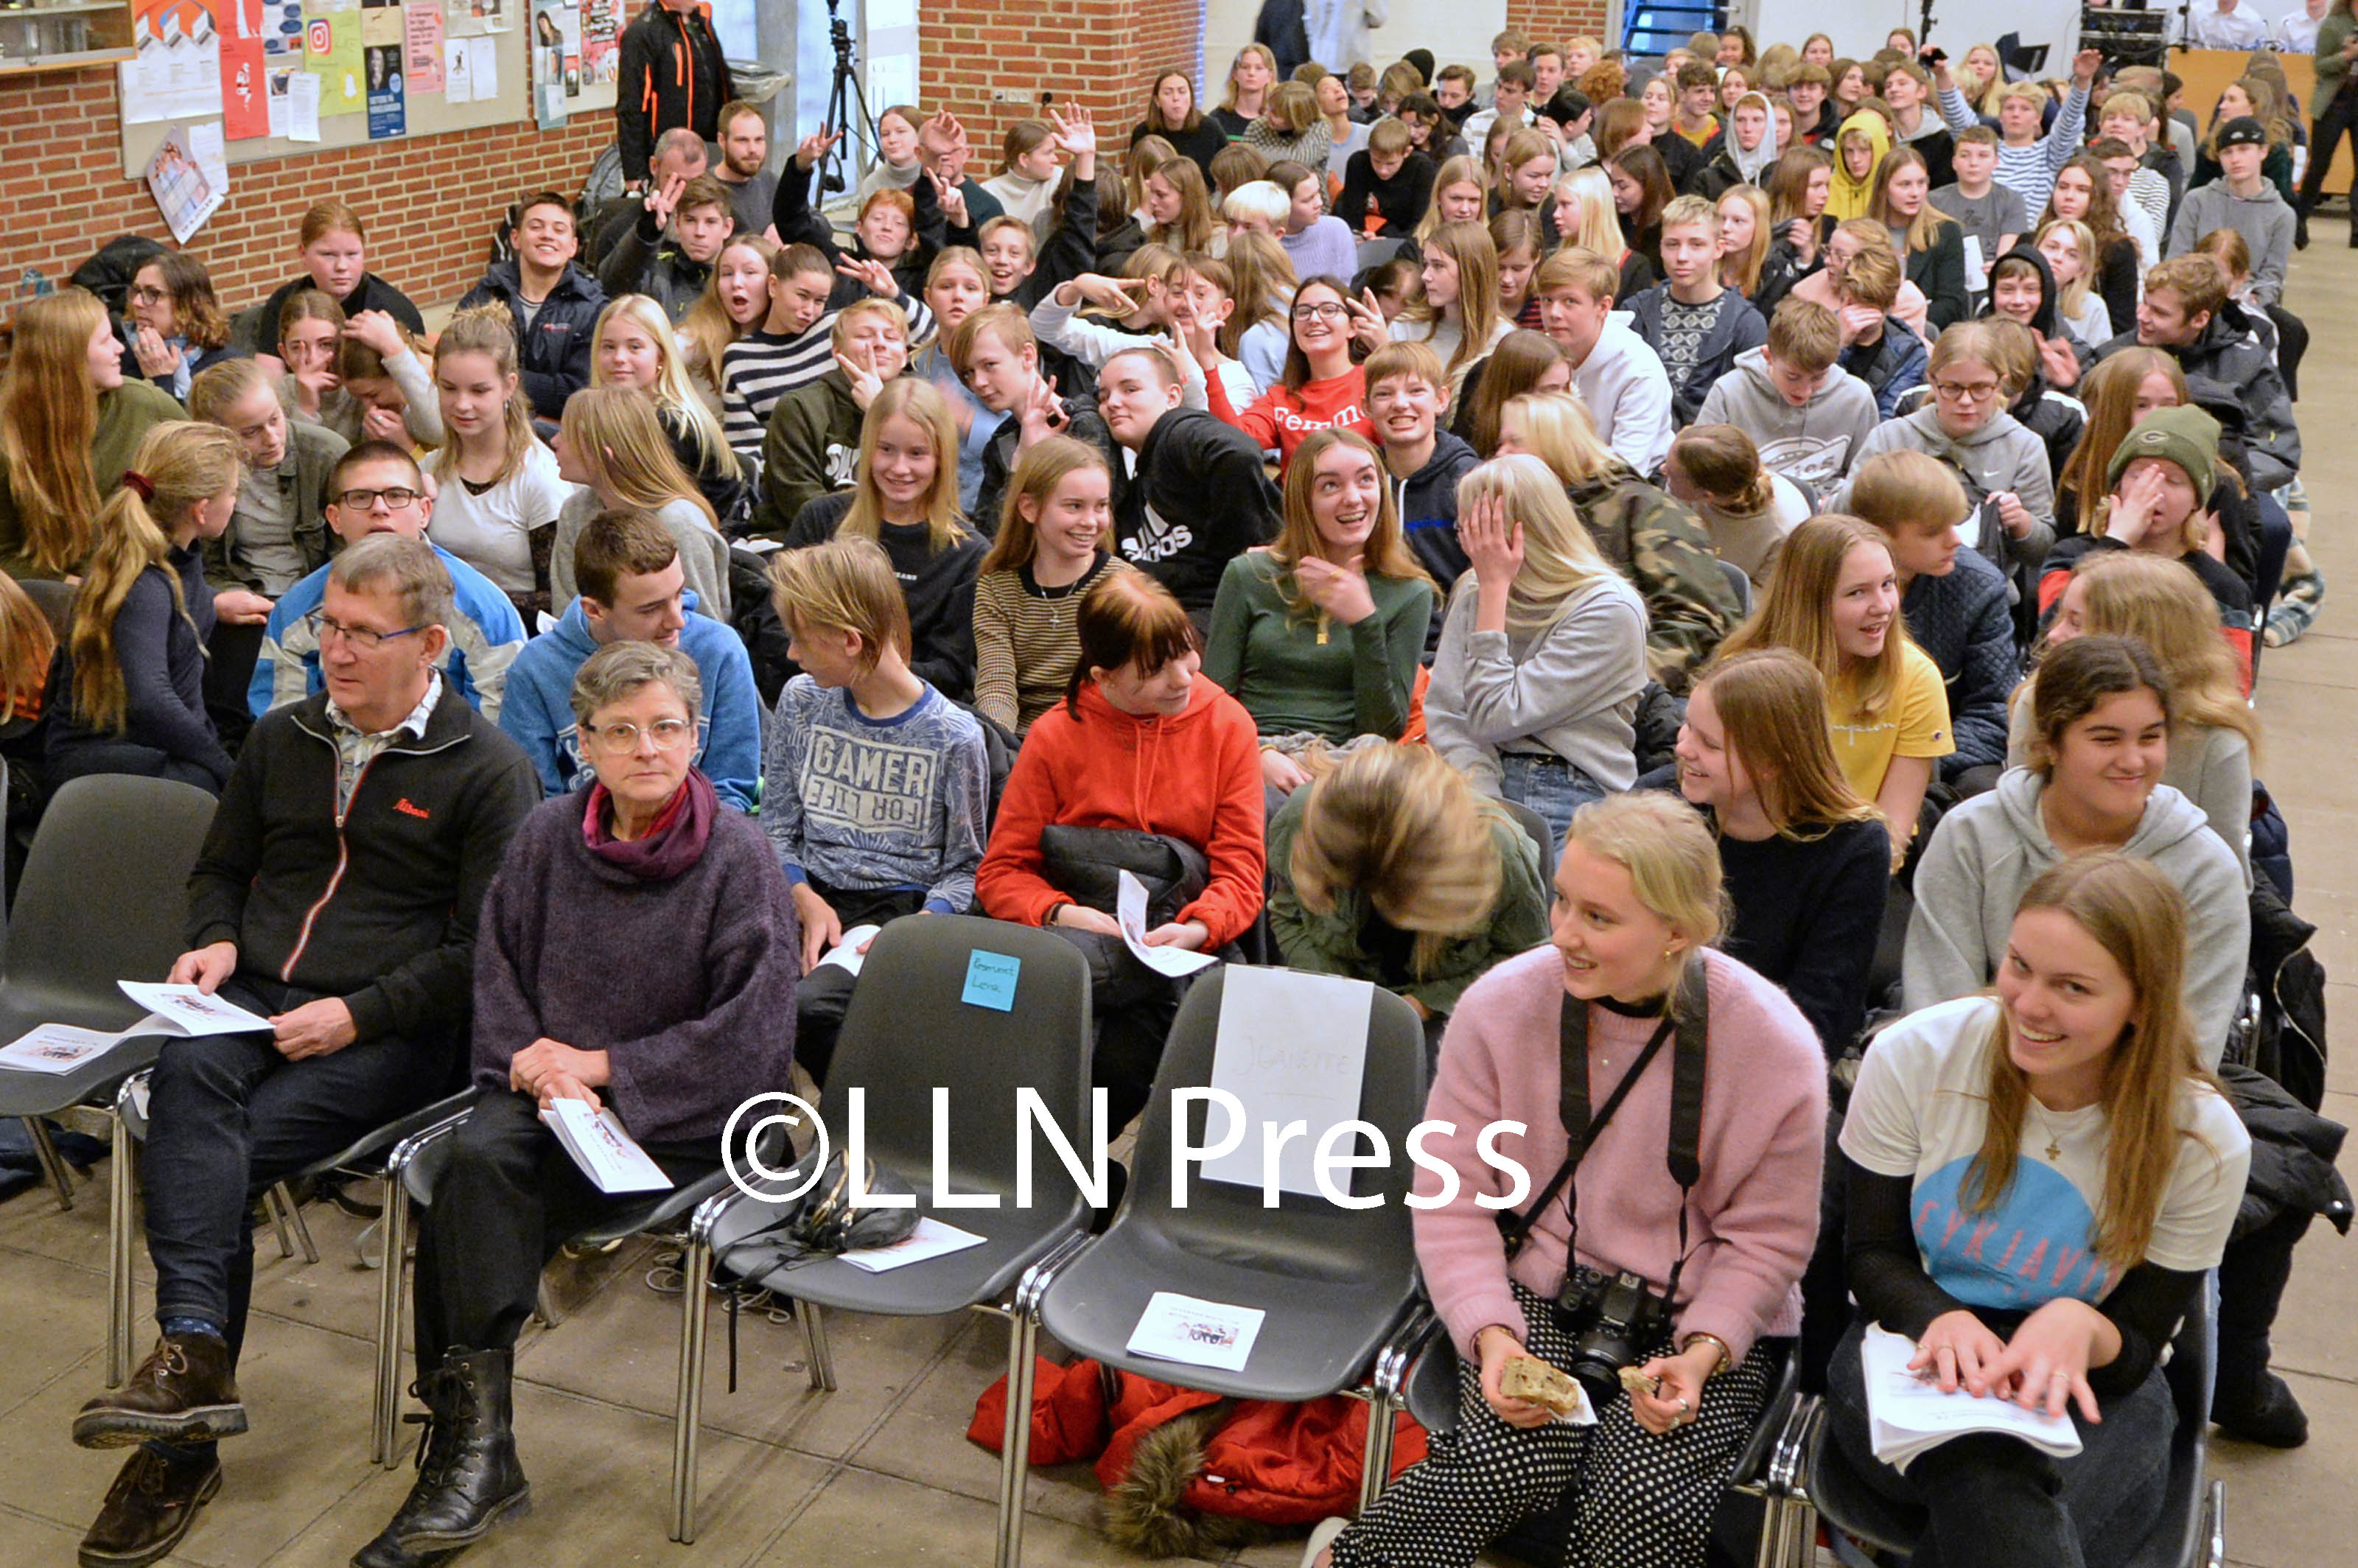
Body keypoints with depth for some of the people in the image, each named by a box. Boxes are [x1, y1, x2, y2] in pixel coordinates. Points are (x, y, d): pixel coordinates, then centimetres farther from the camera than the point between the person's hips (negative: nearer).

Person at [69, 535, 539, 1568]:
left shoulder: (487, 771, 0)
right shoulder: (281, 739, 18)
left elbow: (486, 949, -6)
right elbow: (221, 867, 29)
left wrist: (358, 1015, -14)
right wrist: (214, 940, 6)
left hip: (392, 1031, -4)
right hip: (253, 997, 4)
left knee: (222, 1152, -26)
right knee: (187, 1075, -31)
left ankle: (179, 1450, -20)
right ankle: (193, 1353, -40)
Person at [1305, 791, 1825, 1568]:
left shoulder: (1778, 1050, -14)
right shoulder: (1501, 1007, -11)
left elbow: (1765, 1240, -2)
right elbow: (1451, 1198, -4)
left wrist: (1701, 1353, -18)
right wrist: (1491, 1335, -19)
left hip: (1703, 1319, 0)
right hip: (1539, 1287, 0)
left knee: (1644, 1497, -27)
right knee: (1512, 1463, -29)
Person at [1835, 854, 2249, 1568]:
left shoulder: (2202, 1142, -12)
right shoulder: (1913, 1058, -11)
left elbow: (2137, 1343, -5)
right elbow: (1874, 1254, -2)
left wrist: (2081, 1329, -31)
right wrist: (1941, 1319, -27)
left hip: (2089, 1385, 0)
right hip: (1916, 1343, 0)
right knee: (1987, 1467, -38)